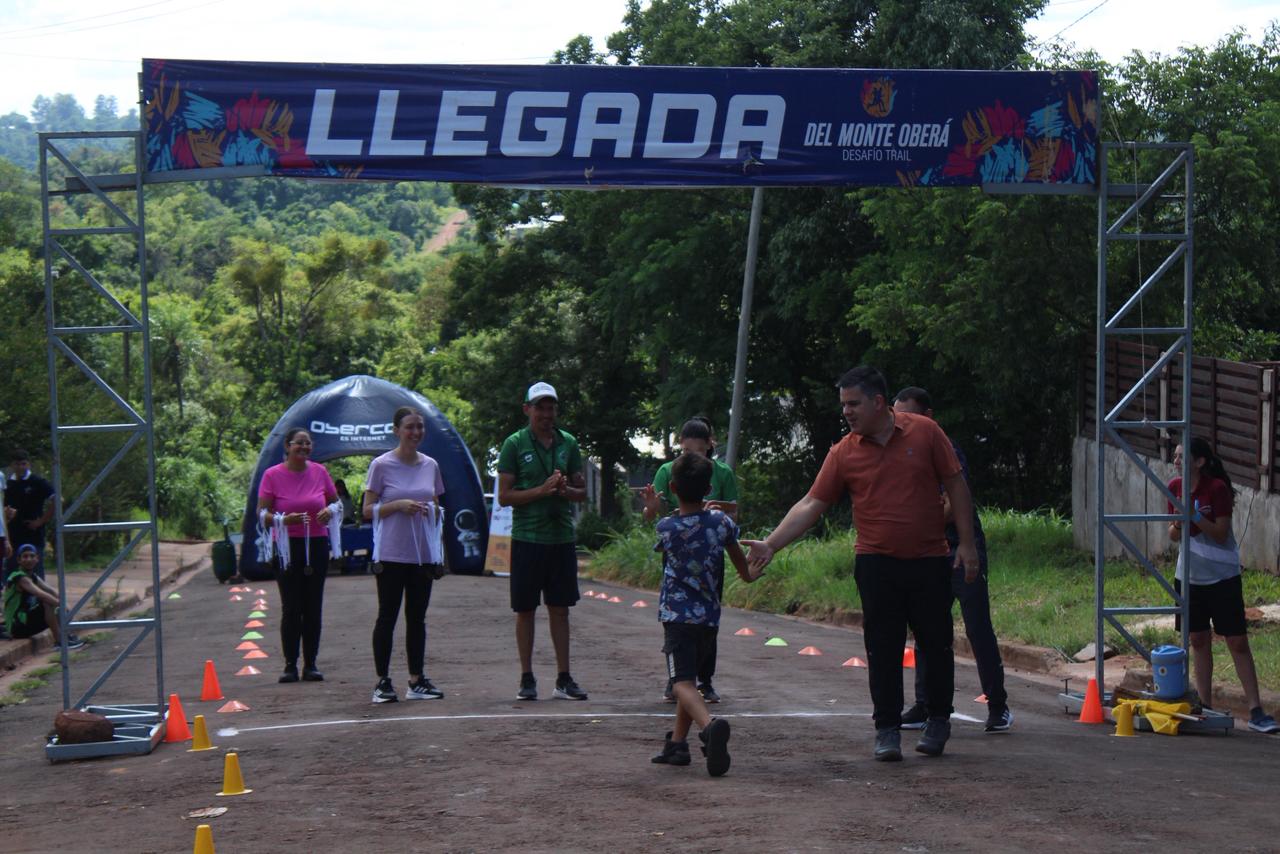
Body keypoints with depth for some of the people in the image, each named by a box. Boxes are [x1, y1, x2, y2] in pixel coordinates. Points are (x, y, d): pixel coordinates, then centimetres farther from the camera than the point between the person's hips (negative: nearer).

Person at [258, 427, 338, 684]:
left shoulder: (319, 472, 5)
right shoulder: (272, 475, -3)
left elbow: (334, 500, 17)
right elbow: (262, 512, -3)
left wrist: (330, 511, -6)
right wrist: (283, 519, -21)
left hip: (316, 545, 3)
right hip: (287, 546, -3)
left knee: (313, 607, 4)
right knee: (291, 608, -3)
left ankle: (310, 664, 10)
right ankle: (290, 665, 3)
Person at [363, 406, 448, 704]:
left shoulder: (430, 465, 9)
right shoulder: (381, 465, -5)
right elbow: (368, 510, -6)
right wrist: (398, 505, -18)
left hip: (423, 554, 5)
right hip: (391, 554, -4)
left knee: (417, 618, 9)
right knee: (387, 617, 0)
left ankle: (417, 680, 15)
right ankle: (382, 681, 6)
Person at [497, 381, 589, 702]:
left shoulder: (568, 443, 9)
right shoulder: (515, 444, -2)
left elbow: (582, 492, 13)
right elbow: (504, 496, -6)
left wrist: (565, 489, -9)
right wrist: (541, 490, -17)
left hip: (562, 538, 3)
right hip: (527, 539, -3)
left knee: (560, 609, 7)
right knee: (525, 610, 3)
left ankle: (563, 679, 11)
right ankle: (527, 678, 10)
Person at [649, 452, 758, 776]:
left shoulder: (666, 527, -9)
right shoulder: (720, 522, -2)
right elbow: (738, 556, 17)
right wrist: (747, 575, 39)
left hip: (677, 615, -4)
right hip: (710, 615, 4)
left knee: (683, 682, -13)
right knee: (690, 678, 20)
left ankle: (710, 725, -41)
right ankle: (677, 743, 21)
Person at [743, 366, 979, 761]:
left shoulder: (924, 432, -2)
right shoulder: (843, 453, 0)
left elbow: (955, 485, 3)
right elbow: (811, 504, -1)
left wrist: (966, 542, -1)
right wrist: (771, 544, -10)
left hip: (929, 560, 0)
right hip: (876, 563, 0)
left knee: (936, 644, 7)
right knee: (883, 650, -1)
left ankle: (938, 721, 24)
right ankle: (887, 729, 7)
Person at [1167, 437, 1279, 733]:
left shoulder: (1217, 489, -15)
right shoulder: (1175, 487, 1)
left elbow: (1221, 533, -16)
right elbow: (1173, 535, 7)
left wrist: (1195, 515, -28)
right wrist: (1178, 524, -15)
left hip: (1222, 577, -5)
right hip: (1189, 576, 5)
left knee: (1238, 642, -3)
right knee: (1198, 640, 10)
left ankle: (1256, 711, -2)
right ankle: (1205, 706, 19)